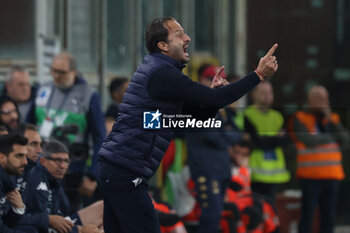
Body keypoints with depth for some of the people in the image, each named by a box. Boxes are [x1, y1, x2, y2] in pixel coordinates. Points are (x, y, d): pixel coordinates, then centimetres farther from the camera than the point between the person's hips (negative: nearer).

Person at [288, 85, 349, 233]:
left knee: (329, 217, 5)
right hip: (310, 176, -5)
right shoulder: (300, 119, 0)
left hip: (332, 176, 5)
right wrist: (333, 137, -2)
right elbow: (309, 140, -16)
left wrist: (330, 120, -8)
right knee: (307, 217, -7)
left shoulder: (333, 118, 15)